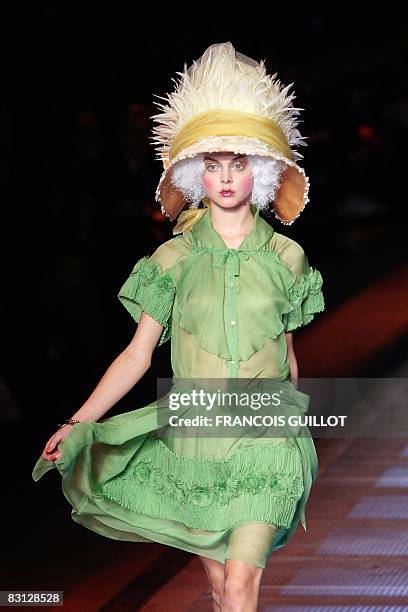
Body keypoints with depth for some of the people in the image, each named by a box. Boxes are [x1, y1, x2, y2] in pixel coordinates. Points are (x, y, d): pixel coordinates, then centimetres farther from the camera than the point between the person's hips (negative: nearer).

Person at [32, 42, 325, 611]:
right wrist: (77, 424, -9)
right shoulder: (175, 258, 1)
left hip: (266, 435, -1)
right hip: (195, 434, 1)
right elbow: (138, 355, 1)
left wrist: (298, 430, 20)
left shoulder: (286, 257, 3)